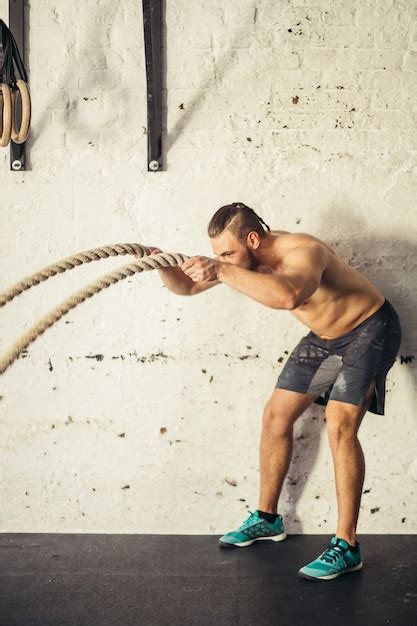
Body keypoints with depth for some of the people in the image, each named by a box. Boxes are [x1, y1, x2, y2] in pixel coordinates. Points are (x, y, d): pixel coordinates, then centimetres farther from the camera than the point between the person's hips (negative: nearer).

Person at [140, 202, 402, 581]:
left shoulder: (302, 252, -35)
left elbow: (287, 297, -59)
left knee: (340, 426, -21)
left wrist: (222, 272, -58)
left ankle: (346, 546, -13)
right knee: (276, 416, 7)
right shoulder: (244, 258, -11)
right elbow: (187, 286, -2)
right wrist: (163, 265, -23)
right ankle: (267, 519, 22)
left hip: (369, 329, -8)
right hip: (324, 336, 8)